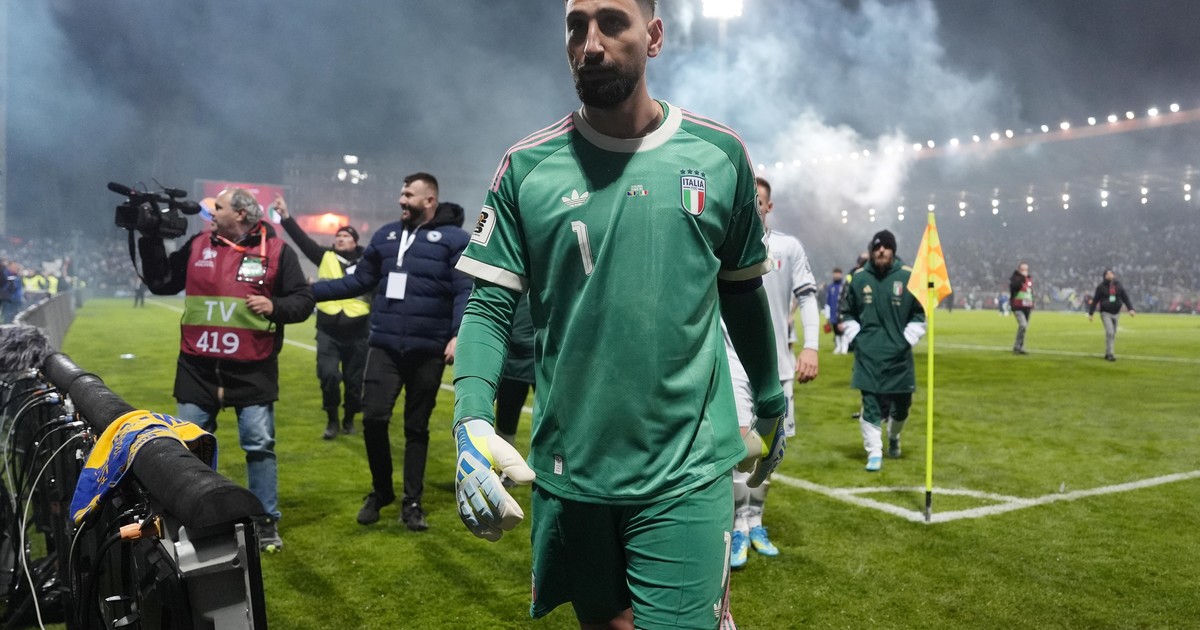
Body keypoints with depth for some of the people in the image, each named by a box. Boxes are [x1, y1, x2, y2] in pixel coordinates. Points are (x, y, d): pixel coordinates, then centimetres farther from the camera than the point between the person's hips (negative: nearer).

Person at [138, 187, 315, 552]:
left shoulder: (276, 251, -2)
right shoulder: (197, 246, 9)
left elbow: (303, 301, -1)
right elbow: (160, 283, 14)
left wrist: (275, 306, -19)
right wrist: (150, 241, 8)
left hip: (252, 369, -3)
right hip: (198, 366, 4)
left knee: (260, 444, 1)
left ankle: (266, 522, 13)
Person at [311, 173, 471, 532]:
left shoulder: (454, 239, -3)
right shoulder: (386, 236, 12)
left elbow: (465, 293, -10)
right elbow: (359, 281, 17)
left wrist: (458, 335, -22)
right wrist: (311, 291, 10)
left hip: (428, 351, -3)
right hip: (384, 346, 3)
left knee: (417, 427, 8)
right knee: (373, 418, -3)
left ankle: (412, 502, 21)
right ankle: (380, 491, 21)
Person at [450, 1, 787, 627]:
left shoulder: (720, 153, 1)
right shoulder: (527, 166, -2)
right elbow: (489, 305, -3)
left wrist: (770, 404, 19)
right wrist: (471, 419, -19)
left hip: (687, 469, -1)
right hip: (567, 470, 1)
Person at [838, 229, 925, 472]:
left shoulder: (908, 278, -3)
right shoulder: (859, 279, 2)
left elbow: (920, 314, 5)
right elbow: (847, 313, 14)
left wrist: (908, 340, -4)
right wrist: (854, 337, 3)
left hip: (899, 355, 1)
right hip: (868, 355, 0)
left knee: (901, 404, 12)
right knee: (871, 405, -4)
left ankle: (894, 438, 41)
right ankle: (874, 454, 4)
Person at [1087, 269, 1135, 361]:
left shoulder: (1119, 286, 5)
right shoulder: (1101, 287, -4)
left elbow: (1125, 298, 5)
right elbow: (1095, 300, -1)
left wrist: (1131, 309, -9)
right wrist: (1090, 313, -2)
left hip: (1116, 313, 4)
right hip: (1105, 313, -4)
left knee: (1113, 334, 8)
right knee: (1109, 332, -17)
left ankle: (1107, 354, 19)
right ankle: (1109, 354, -14)